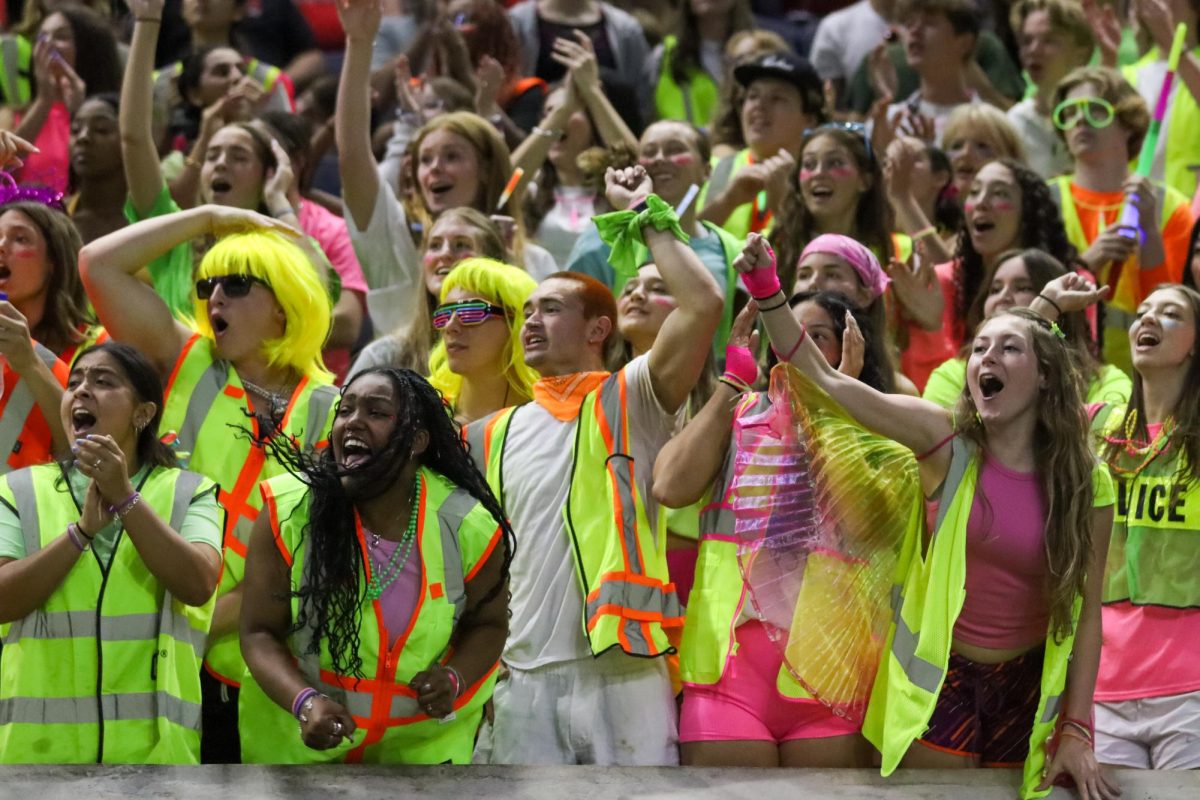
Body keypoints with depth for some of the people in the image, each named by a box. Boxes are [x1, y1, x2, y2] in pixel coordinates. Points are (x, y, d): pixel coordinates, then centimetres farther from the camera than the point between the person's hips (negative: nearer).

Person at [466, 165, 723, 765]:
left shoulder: (632, 400, 5)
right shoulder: (497, 434, 19)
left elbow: (704, 303, -8)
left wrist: (645, 215, 0)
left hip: (624, 672, -4)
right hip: (526, 682, 4)